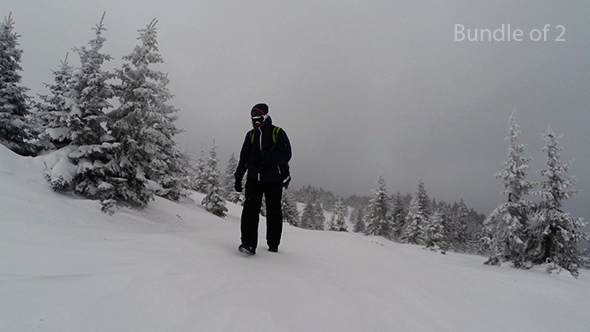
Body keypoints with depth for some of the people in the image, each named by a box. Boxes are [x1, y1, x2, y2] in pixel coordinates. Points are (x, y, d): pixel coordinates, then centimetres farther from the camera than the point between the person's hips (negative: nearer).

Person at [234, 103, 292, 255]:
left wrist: (265, 156, -18)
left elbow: (286, 155, -8)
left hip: (274, 180, -3)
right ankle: (248, 243, -10)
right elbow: (244, 157, 18)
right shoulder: (251, 135, 13)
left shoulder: (278, 133, 0)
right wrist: (238, 177, 13)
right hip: (254, 178, 3)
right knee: (250, 209, -10)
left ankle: (273, 244, 21)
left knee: (273, 211, 7)